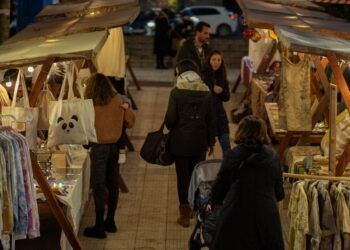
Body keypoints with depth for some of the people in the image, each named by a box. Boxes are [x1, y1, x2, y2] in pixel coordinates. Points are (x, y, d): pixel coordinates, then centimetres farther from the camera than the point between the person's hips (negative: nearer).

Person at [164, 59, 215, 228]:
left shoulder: (177, 92, -11)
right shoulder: (206, 92, -1)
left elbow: (170, 118, -12)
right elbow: (210, 119, 4)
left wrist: (169, 126, 11)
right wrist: (211, 141, 13)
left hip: (180, 140, -3)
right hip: (199, 140, 3)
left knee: (183, 176, 5)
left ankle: (185, 214, 8)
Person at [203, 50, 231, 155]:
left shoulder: (222, 77, 7)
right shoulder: (202, 75, -10)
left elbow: (227, 97, 10)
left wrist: (222, 91, -8)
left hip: (219, 116, 5)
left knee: (226, 146, 2)